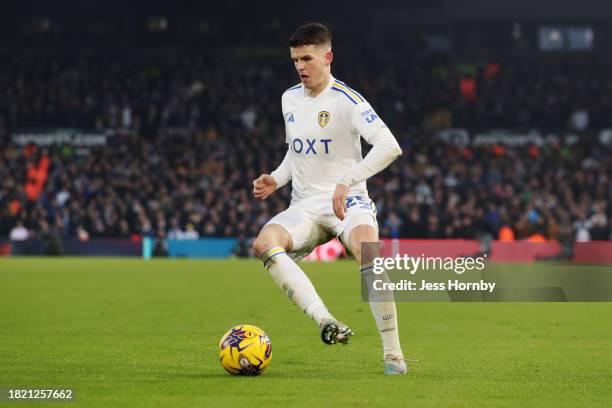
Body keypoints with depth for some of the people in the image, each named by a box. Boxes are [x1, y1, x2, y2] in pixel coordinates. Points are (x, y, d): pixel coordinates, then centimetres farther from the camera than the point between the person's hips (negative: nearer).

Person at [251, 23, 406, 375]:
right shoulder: (290, 99, 12)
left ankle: (393, 354, -26)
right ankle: (326, 322, -40)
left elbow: (389, 147, -23)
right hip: (305, 206, 5)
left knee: (367, 249, -37)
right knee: (264, 243, -28)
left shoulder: (347, 101, -10)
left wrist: (346, 181, -30)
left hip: (347, 200, -5)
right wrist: (276, 180, 9)